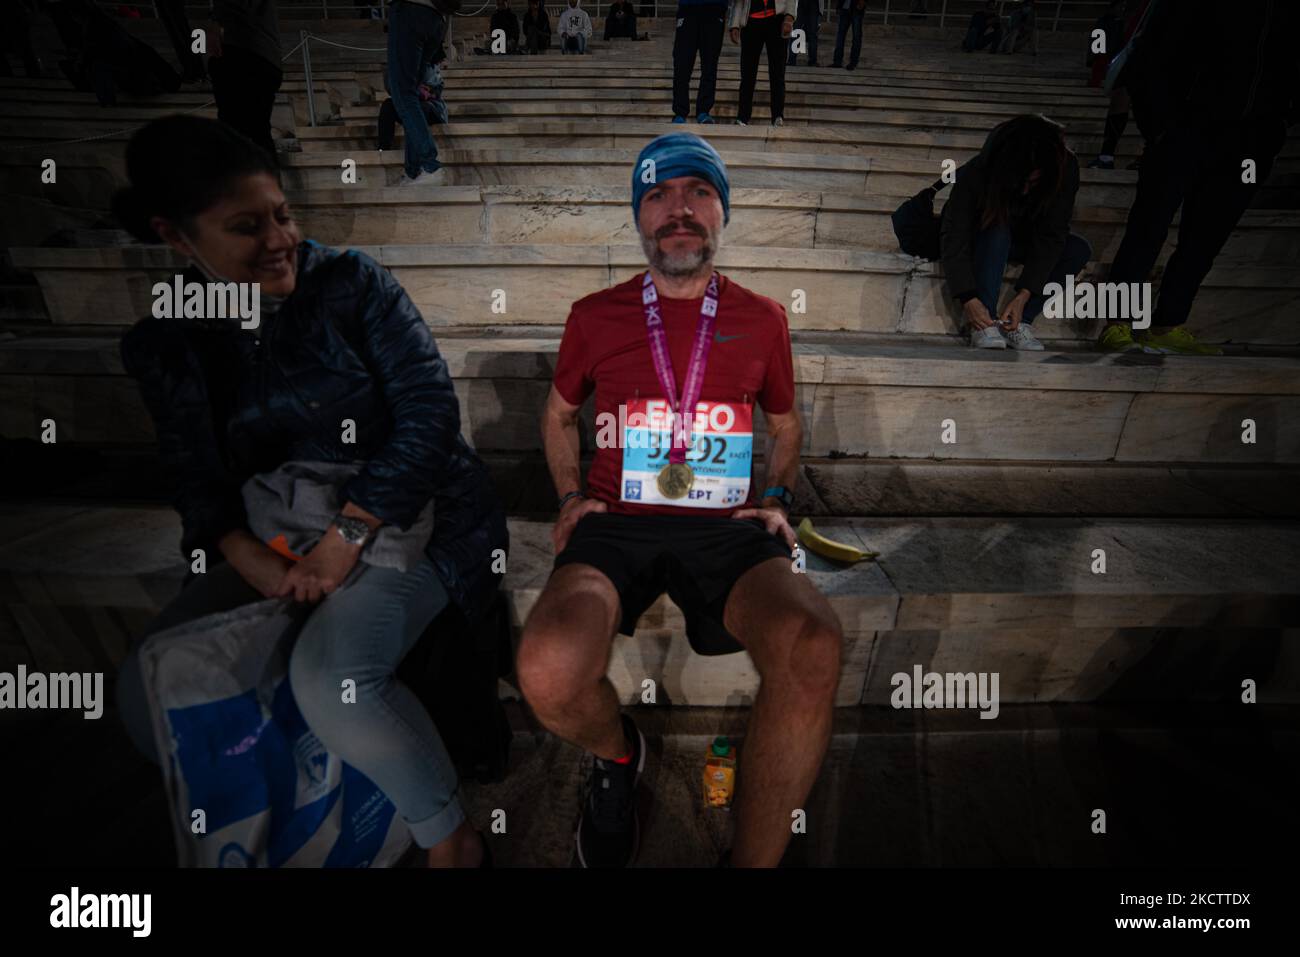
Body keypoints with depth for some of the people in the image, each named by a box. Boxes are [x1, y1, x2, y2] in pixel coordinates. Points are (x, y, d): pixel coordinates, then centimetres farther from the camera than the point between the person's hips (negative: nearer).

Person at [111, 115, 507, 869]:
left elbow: (430, 410, -16)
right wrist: (253, 561, -19)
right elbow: (198, 478, 3)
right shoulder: (162, 342, 5)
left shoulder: (353, 282, -7)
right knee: (147, 685, -9)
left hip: (406, 513, -5)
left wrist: (347, 537, -22)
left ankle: (448, 836, -5)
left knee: (330, 676, -31)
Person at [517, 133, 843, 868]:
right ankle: (618, 755, 9)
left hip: (725, 528, 1)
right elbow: (560, 413, 26)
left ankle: (754, 858, -5)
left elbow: (787, 425, 26)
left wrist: (777, 499, 9)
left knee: (814, 648, -33)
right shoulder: (595, 316, 12)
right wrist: (571, 495, 10)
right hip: (617, 525, 0)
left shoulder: (762, 319, 14)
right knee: (548, 670, -31)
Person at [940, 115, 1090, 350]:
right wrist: (968, 299, -44)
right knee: (997, 231, -37)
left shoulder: (1065, 169, -25)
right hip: (982, 239, -3)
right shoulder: (974, 174, -33)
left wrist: (1024, 295, -36)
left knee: (1080, 249, -22)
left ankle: (1019, 322, -26)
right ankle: (985, 323, -36)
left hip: (1025, 240, 3)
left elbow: (1051, 237, -26)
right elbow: (954, 238, -35)